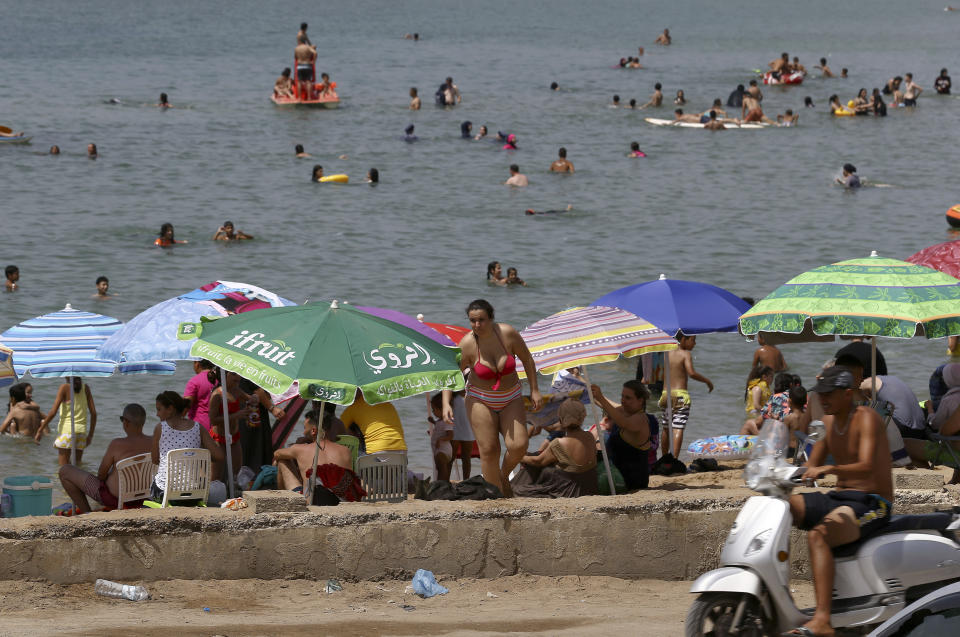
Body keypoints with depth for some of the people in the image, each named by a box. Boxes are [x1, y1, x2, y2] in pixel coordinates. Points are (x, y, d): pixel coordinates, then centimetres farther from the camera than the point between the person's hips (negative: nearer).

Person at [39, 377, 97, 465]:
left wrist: (40, 430, -6)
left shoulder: (65, 387, -7)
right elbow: (93, 412, 8)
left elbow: (53, 412, -11)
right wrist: (90, 435, 17)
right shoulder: (85, 387, 6)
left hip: (67, 429, -5)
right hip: (81, 430, 5)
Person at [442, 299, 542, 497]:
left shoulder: (508, 334, -15)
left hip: (511, 399, 1)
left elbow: (527, 359, 1)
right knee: (489, 450, -11)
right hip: (481, 401, -1)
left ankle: (504, 475, 17)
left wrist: (534, 390, 2)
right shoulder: (467, 345, -17)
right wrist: (446, 403, -22)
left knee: (518, 446, -14)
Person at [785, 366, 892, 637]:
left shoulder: (866, 418, -12)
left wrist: (829, 469, -43)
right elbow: (812, 468, 18)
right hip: (838, 498, 9)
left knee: (818, 535, -35)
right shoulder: (828, 421, 12)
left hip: (871, 504, -9)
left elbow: (866, 467, -27)